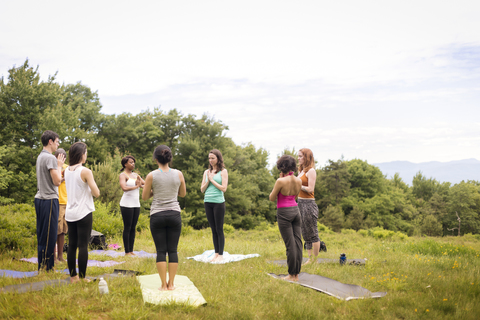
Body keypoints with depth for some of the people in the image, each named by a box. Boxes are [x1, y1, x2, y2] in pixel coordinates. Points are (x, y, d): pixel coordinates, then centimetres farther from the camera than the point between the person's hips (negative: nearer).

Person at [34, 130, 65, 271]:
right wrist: (59, 166, -5)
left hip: (40, 198, 10)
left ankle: (42, 265, 20)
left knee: (41, 234, 13)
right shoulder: (50, 158, -14)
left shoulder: (40, 157, 15)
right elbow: (57, 181, -18)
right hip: (49, 199, -10)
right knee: (49, 235, -4)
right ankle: (47, 267, 0)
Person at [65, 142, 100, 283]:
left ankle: (73, 276, 16)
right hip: (84, 213, -6)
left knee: (72, 245, 10)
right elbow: (96, 193, -11)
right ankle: (82, 278, 1)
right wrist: (92, 181, 5)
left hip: (70, 213, 7)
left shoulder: (67, 170, 7)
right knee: (83, 246, -2)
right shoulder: (85, 171, -13)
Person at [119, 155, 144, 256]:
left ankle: (131, 250, 11)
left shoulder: (136, 175, 16)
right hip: (127, 205, -7)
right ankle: (127, 252, 0)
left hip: (136, 205, 7)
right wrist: (136, 186, -18)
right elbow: (124, 187, -23)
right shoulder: (123, 175, -5)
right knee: (127, 228, -4)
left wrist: (140, 184, -10)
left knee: (133, 228, 7)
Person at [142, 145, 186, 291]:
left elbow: (144, 197, 2)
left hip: (157, 216, -1)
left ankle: (164, 284, 5)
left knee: (161, 251, 4)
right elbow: (183, 193, 13)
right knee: (173, 250, 7)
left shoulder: (152, 176, -7)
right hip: (174, 215, 2)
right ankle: (171, 283, 11)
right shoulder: (178, 174, -1)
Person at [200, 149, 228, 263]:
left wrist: (212, 180, -7)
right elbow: (202, 189, 10)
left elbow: (224, 188, -9)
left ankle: (221, 255, 2)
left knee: (219, 229, -2)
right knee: (213, 229, 9)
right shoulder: (207, 172, 13)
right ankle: (216, 253, 15)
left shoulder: (223, 171, -1)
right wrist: (208, 180, -6)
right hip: (207, 202, 5)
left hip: (218, 202, -5)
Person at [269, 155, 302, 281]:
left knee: (290, 244, -2)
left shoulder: (281, 181, -16)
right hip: (296, 210, 6)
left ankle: (292, 275, 5)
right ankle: (297, 274, 13)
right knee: (298, 242, 7)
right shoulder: (298, 181, 3)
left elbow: (272, 198, -6)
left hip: (284, 213, -6)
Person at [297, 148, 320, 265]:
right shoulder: (302, 171, 15)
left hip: (308, 203, -9)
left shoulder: (311, 171, -10)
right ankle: (310, 258, 20)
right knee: (305, 233, 13)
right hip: (300, 203, 9)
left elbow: (310, 189, -16)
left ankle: (315, 260, 4)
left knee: (313, 233, -2)